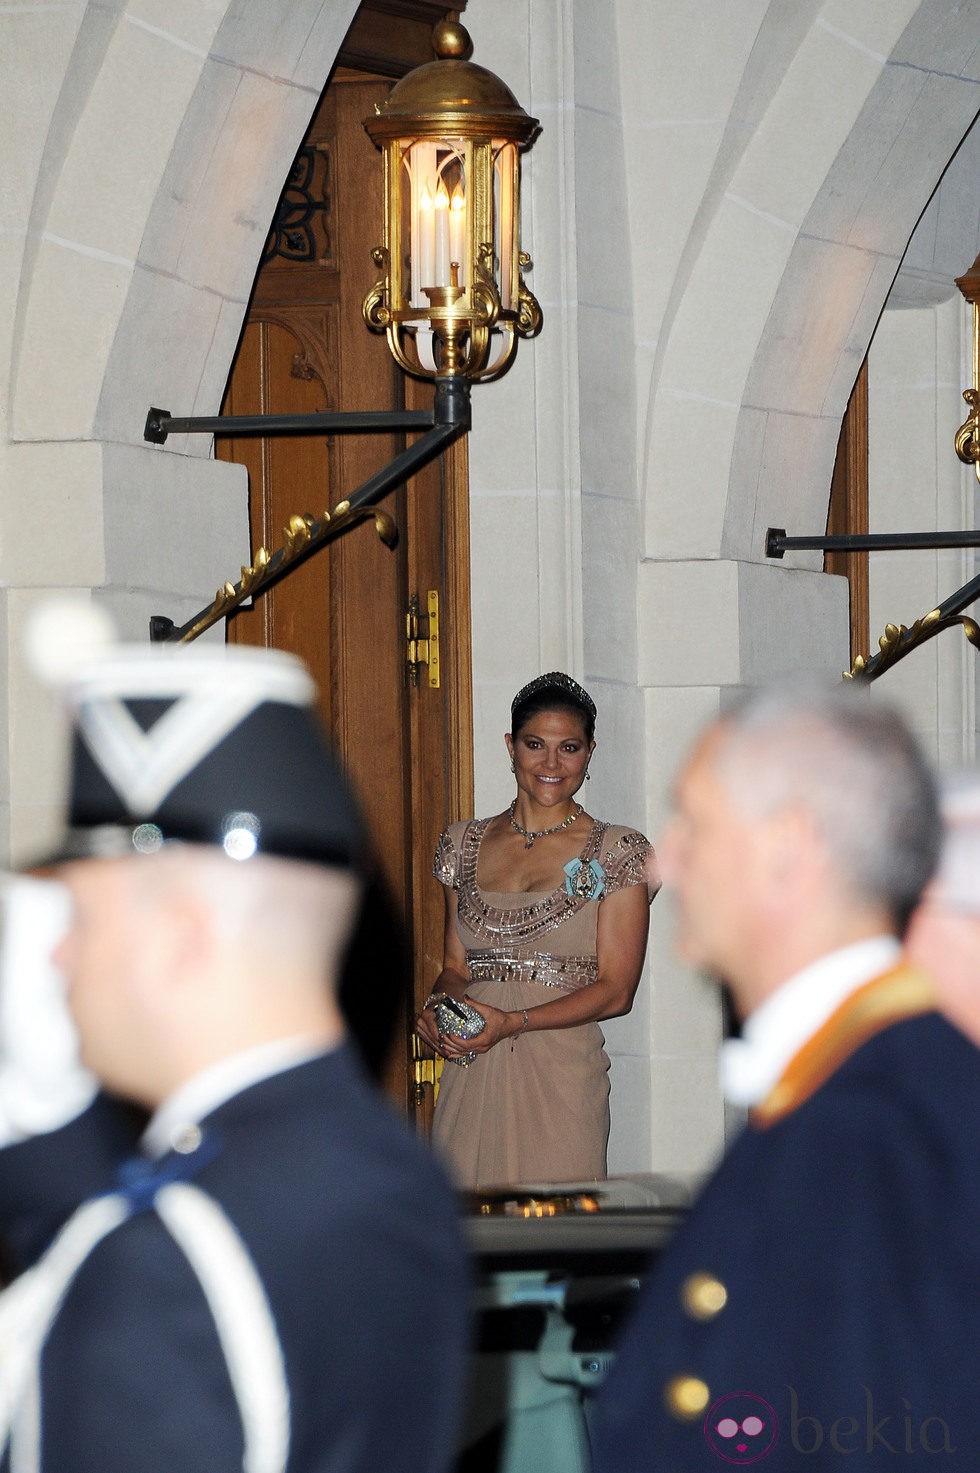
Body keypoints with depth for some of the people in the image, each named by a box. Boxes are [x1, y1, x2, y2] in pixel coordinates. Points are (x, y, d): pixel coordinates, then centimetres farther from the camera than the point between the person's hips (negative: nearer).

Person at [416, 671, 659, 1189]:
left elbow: (616, 990, -5)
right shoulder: (465, 845, 13)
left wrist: (512, 1023, -16)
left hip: (561, 1083, -3)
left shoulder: (616, 854, 0)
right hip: (471, 1083, 3)